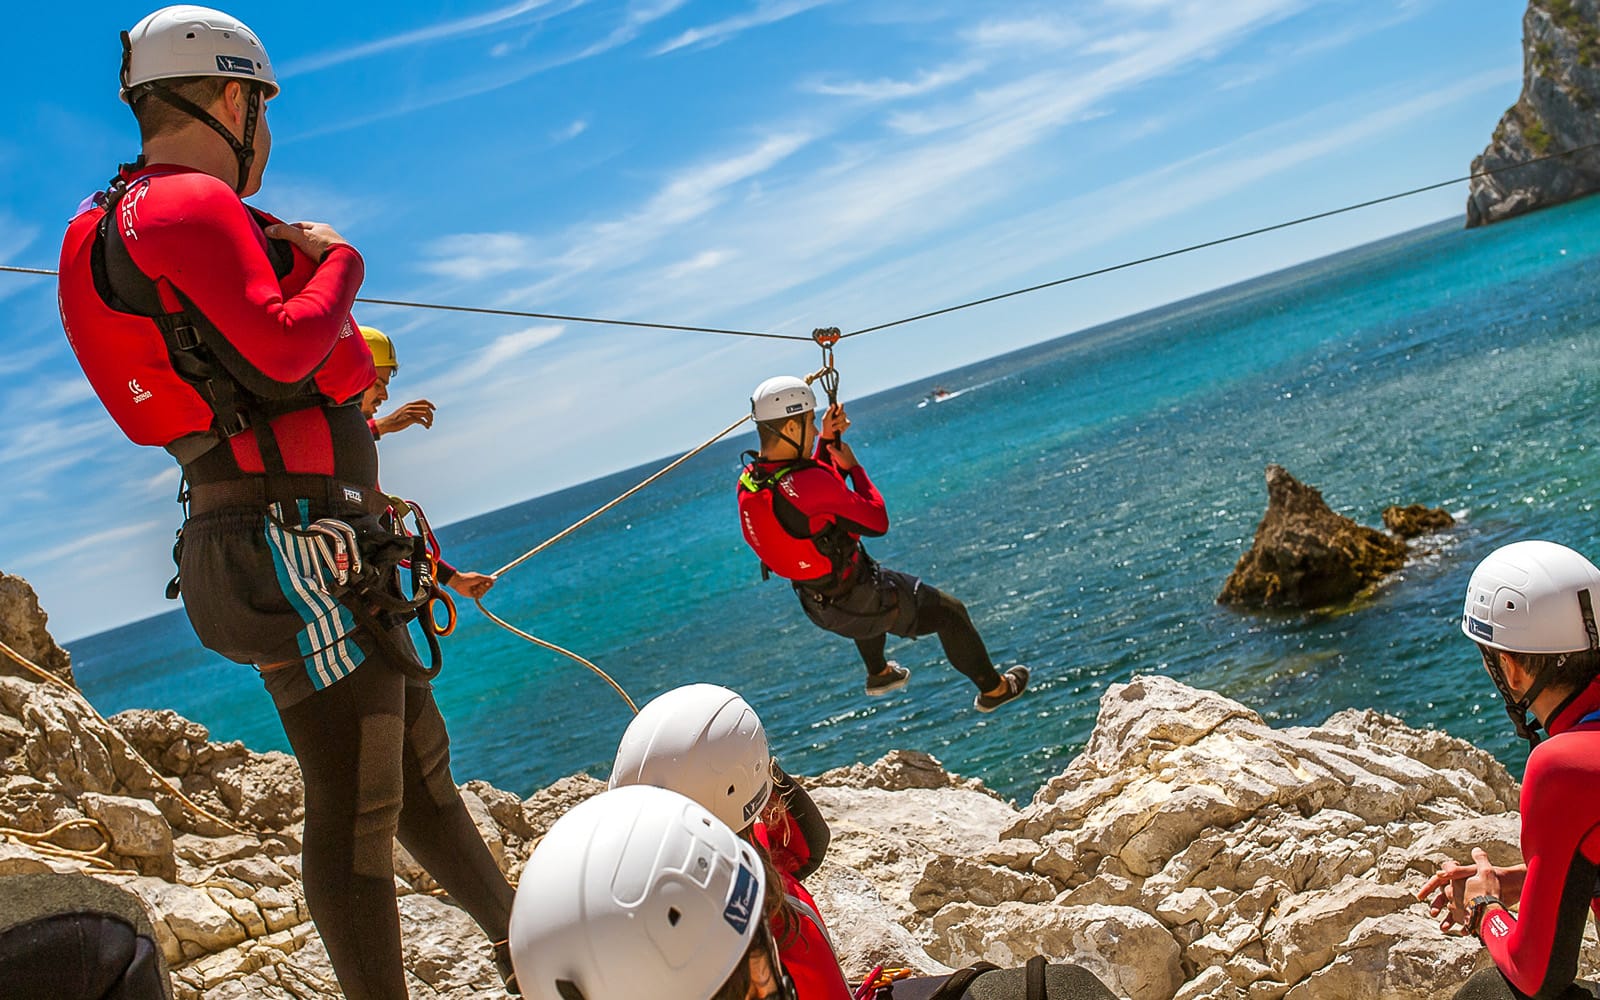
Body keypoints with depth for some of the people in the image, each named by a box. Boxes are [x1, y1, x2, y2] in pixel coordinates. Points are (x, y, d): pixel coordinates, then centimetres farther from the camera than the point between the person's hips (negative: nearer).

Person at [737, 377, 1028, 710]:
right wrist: (852, 466, -11)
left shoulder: (747, 482, -10)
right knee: (950, 612, 14)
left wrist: (826, 441, 0)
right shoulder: (809, 484, -35)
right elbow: (878, 522, -22)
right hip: (858, 604, -8)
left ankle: (878, 674, 57)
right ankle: (993, 688, 36)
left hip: (816, 605, 8)